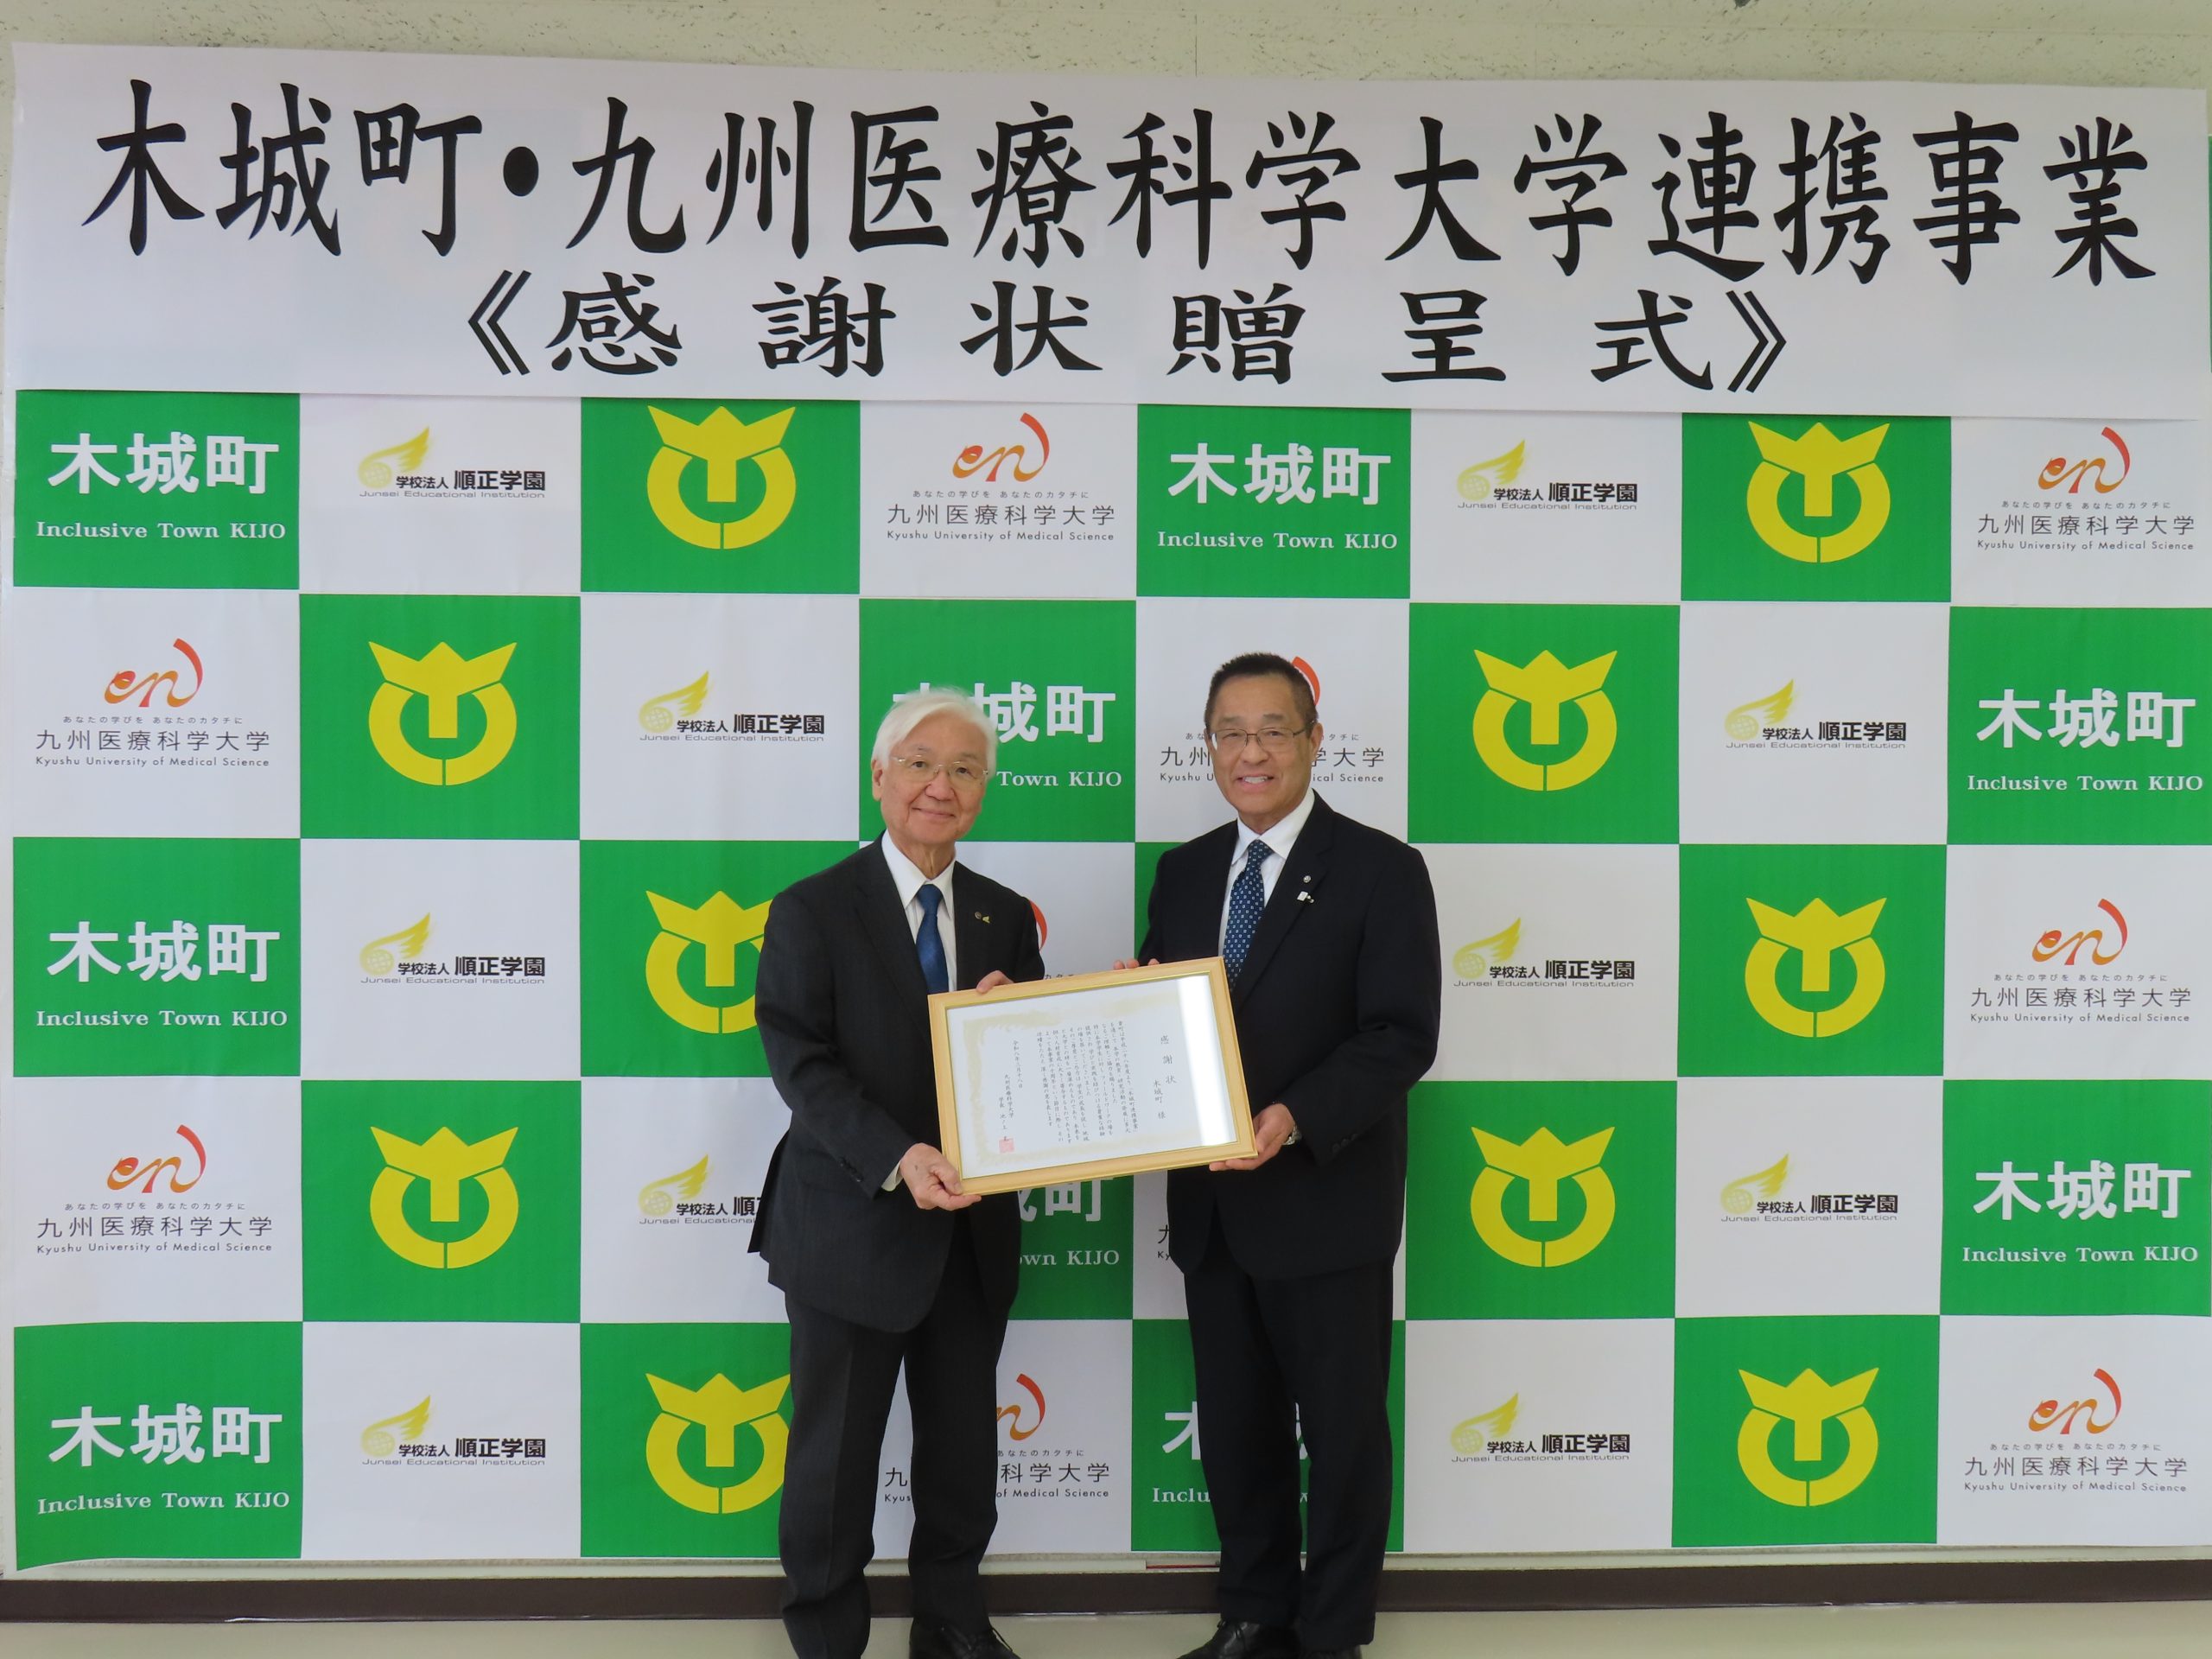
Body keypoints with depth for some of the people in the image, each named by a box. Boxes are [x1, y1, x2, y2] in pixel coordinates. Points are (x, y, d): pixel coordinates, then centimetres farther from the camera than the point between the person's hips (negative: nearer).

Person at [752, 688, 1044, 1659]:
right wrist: (899, 1159, -29)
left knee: (964, 1444, 18)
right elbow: (801, 1063, -16)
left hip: (972, 1230, 4)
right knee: (836, 1449, 12)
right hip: (854, 1227, -4)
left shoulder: (1006, 918, 6)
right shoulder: (813, 911, -8)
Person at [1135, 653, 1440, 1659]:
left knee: (1342, 1427, 10)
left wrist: (1295, 1119, -27)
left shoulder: (1379, 869, -9)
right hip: (1211, 1204, 5)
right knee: (1234, 1423, 17)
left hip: (1326, 1201, -5)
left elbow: (1403, 1038, -15)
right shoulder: (1184, 871, 8)